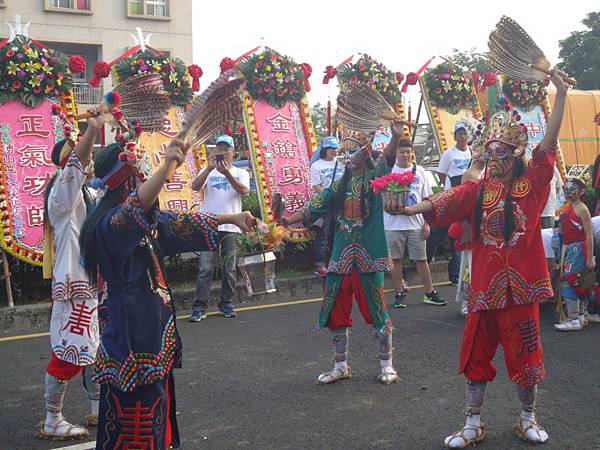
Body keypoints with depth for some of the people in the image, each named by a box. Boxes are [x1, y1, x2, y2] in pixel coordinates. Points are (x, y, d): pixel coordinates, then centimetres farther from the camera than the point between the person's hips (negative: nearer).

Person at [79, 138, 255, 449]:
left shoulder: (148, 221, 11)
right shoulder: (109, 223, -19)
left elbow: (183, 223, 23)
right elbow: (134, 208, -40)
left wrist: (231, 218, 27)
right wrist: (167, 168, -54)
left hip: (152, 335, 10)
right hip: (131, 342, -9)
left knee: (156, 419, 16)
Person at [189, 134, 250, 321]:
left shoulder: (240, 173, 11)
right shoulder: (209, 172, 11)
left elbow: (244, 190, -10)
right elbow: (195, 187, -7)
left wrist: (227, 173, -22)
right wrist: (210, 168, -18)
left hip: (231, 227, 1)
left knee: (229, 269, 5)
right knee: (205, 268, -5)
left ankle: (226, 304, 17)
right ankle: (199, 307, -3)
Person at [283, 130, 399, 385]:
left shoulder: (375, 177, -1)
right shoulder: (339, 186, 13)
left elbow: (388, 160, -19)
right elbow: (314, 208, 10)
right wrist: (288, 220, -1)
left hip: (369, 255, -5)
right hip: (342, 256, 5)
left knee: (376, 309, 0)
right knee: (336, 311, 8)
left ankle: (387, 365, 16)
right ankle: (340, 366, 22)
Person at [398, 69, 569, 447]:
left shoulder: (532, 183, 0)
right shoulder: (477, 190, 4)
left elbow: (549, 143, -11)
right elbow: (443, 202, -10)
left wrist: (561, 94, -19)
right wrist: (409, 209, -26)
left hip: (521, 283, -2)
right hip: (485, 284, 2)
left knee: (525, 352, 10)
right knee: (477, 352, 9)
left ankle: (528, 419, 31)